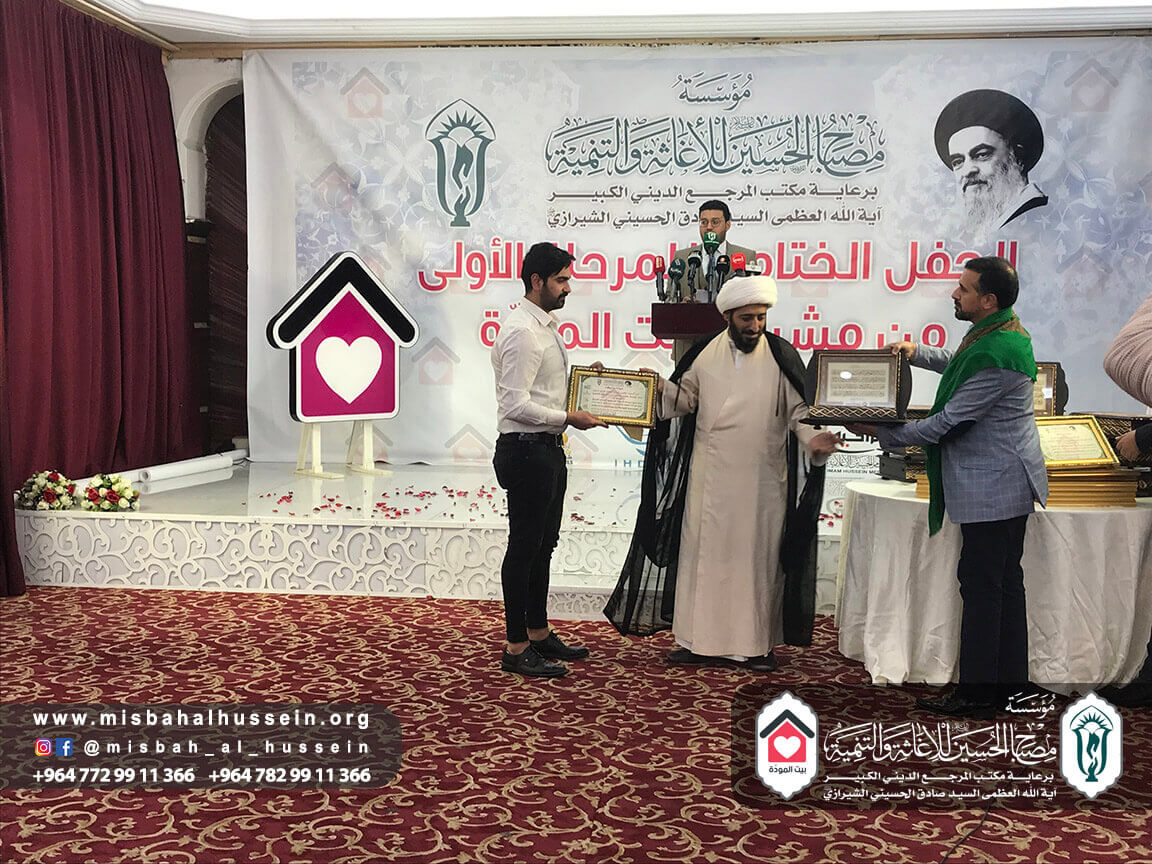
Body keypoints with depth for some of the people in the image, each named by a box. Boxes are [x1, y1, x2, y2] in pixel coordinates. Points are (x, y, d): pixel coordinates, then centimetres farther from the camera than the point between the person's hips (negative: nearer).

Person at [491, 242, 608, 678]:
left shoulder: (547, 327, 15)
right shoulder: (522, 332, -17)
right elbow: (516, 404, -22)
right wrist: (568, 418, -19)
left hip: (548, 449, 10)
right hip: (526, 450, -10)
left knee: (543, 544, 17)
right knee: (524, 547, -3)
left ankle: (539, 633, 30)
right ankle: (516, 648, 6)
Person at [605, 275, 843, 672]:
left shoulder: (781, 356, -1)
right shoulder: (705, 353, 4)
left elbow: (798, 411, -2)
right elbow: (685, 398, 12)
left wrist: (813, 438, -19)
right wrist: (662, 388, -7)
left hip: (762, 478, -2)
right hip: (710, 476, 2)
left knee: (758, 556, 5)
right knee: (704, 552, 5)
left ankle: (758, 643, 16)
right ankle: (701, 639, 15)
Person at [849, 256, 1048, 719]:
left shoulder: (996, 354, -24)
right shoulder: (1000, 332, 10)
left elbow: (947, 422, -21)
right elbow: (962, 366, 32)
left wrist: (881, 433, -12)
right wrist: (918, 353, 19)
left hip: (991, 486, -11)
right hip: (1006, 482, 11)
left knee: (982, 585, -4)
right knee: (1005, 582, 14)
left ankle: (977, 692, 5)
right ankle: (1007, 684, 24)